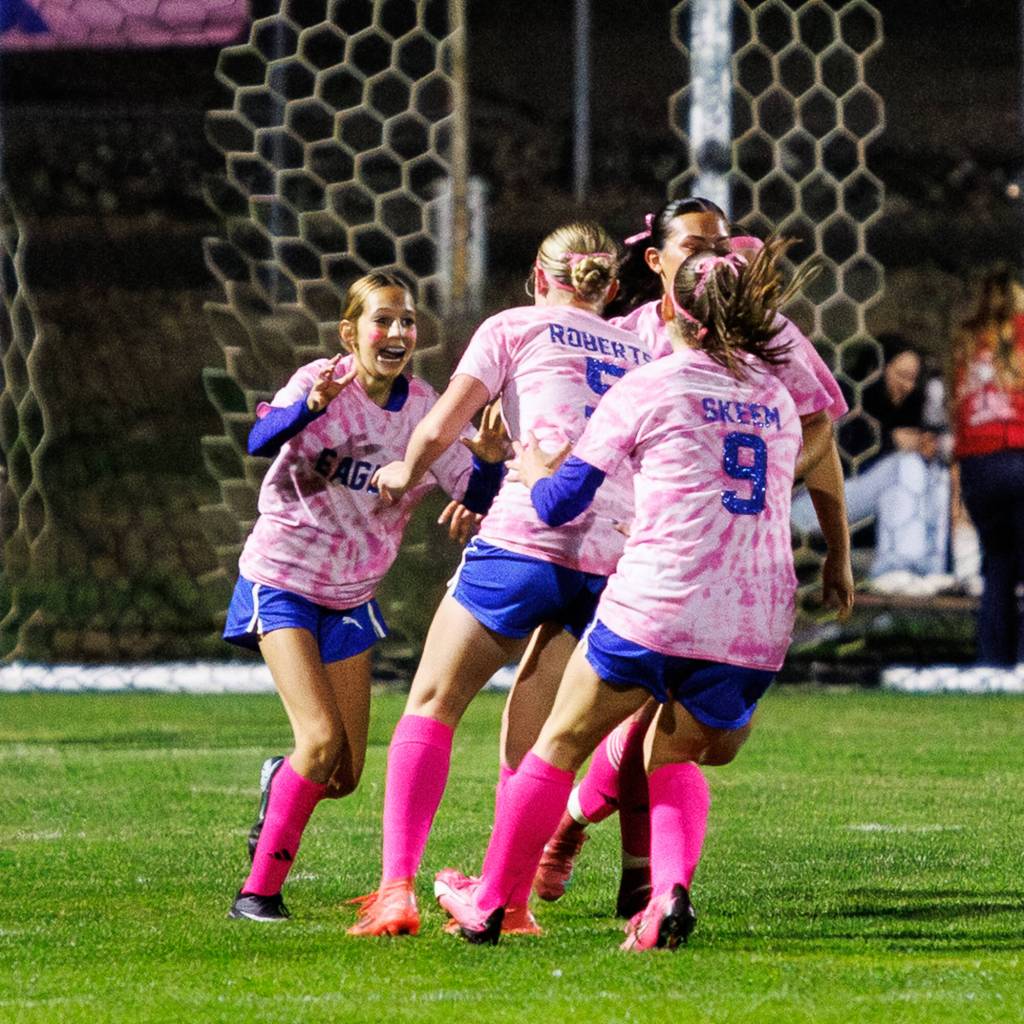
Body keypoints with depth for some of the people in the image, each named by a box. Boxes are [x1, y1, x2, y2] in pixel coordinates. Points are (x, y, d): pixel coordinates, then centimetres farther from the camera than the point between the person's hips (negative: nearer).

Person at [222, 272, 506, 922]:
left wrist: (490, 462, -31)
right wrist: (310, 406, -55)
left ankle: (281, 783, 39)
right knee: (322, 739, -20)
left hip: (352, 598, 5)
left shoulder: (424, 410, -4)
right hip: (282, 582, -5)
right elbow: (261, 440, -35)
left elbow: (475, 498, -9)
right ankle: (259, 891, -8)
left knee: (345, 776, 4)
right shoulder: (321, 382, -16)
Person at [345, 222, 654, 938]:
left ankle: (397, 890, -11)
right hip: (615, 562, 4)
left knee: (433, 705, 3)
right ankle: (511, 901, 6)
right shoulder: (643, 354, 23)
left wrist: (405, 474, 24)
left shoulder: (515, 328, 10)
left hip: (527, 538, -4)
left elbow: (438, 431, 3)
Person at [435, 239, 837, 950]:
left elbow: (560, 502, 5)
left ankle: (488, 905, 20)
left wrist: (533, 468, 28)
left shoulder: (647, 389, 1)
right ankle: (670, 893, -4)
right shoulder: (779, 399, 16)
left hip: (656, 605, -4)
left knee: (561, 746, 13)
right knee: (672, 758, 23)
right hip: (759, 625, 4)